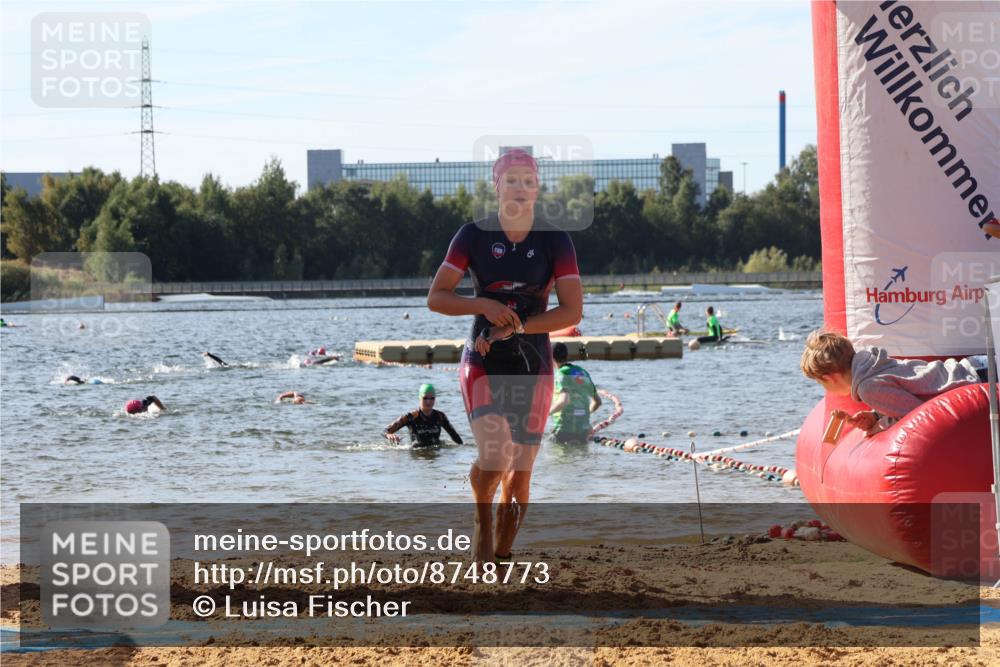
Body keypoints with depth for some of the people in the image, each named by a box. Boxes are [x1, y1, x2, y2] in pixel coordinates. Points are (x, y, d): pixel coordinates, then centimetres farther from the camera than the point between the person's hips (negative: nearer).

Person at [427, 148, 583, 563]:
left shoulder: (555, 242, -1)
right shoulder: (473, 237, 0)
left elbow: (573, 312, -8)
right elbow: (436, 298, -4)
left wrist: (513, 327, -17)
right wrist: (485, 305, -20)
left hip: (533, 368, 1)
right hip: (483, 364, -1)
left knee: (520, 471, 2)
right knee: (494, 456, -22)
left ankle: (501, 556, 17)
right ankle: (482, 522, 5)